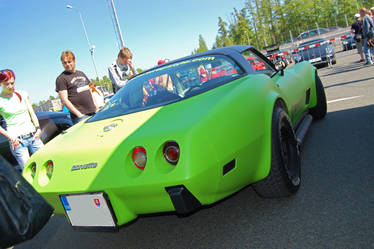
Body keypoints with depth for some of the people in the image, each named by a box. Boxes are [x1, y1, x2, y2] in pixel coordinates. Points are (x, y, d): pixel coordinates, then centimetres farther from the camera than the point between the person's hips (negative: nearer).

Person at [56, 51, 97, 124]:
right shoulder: (61, 79, -1)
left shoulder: (81, 74, 19)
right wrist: (79, 115, -15)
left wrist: (96, 108, 12)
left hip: (93, 112, 6)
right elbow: (64, 100, -8)